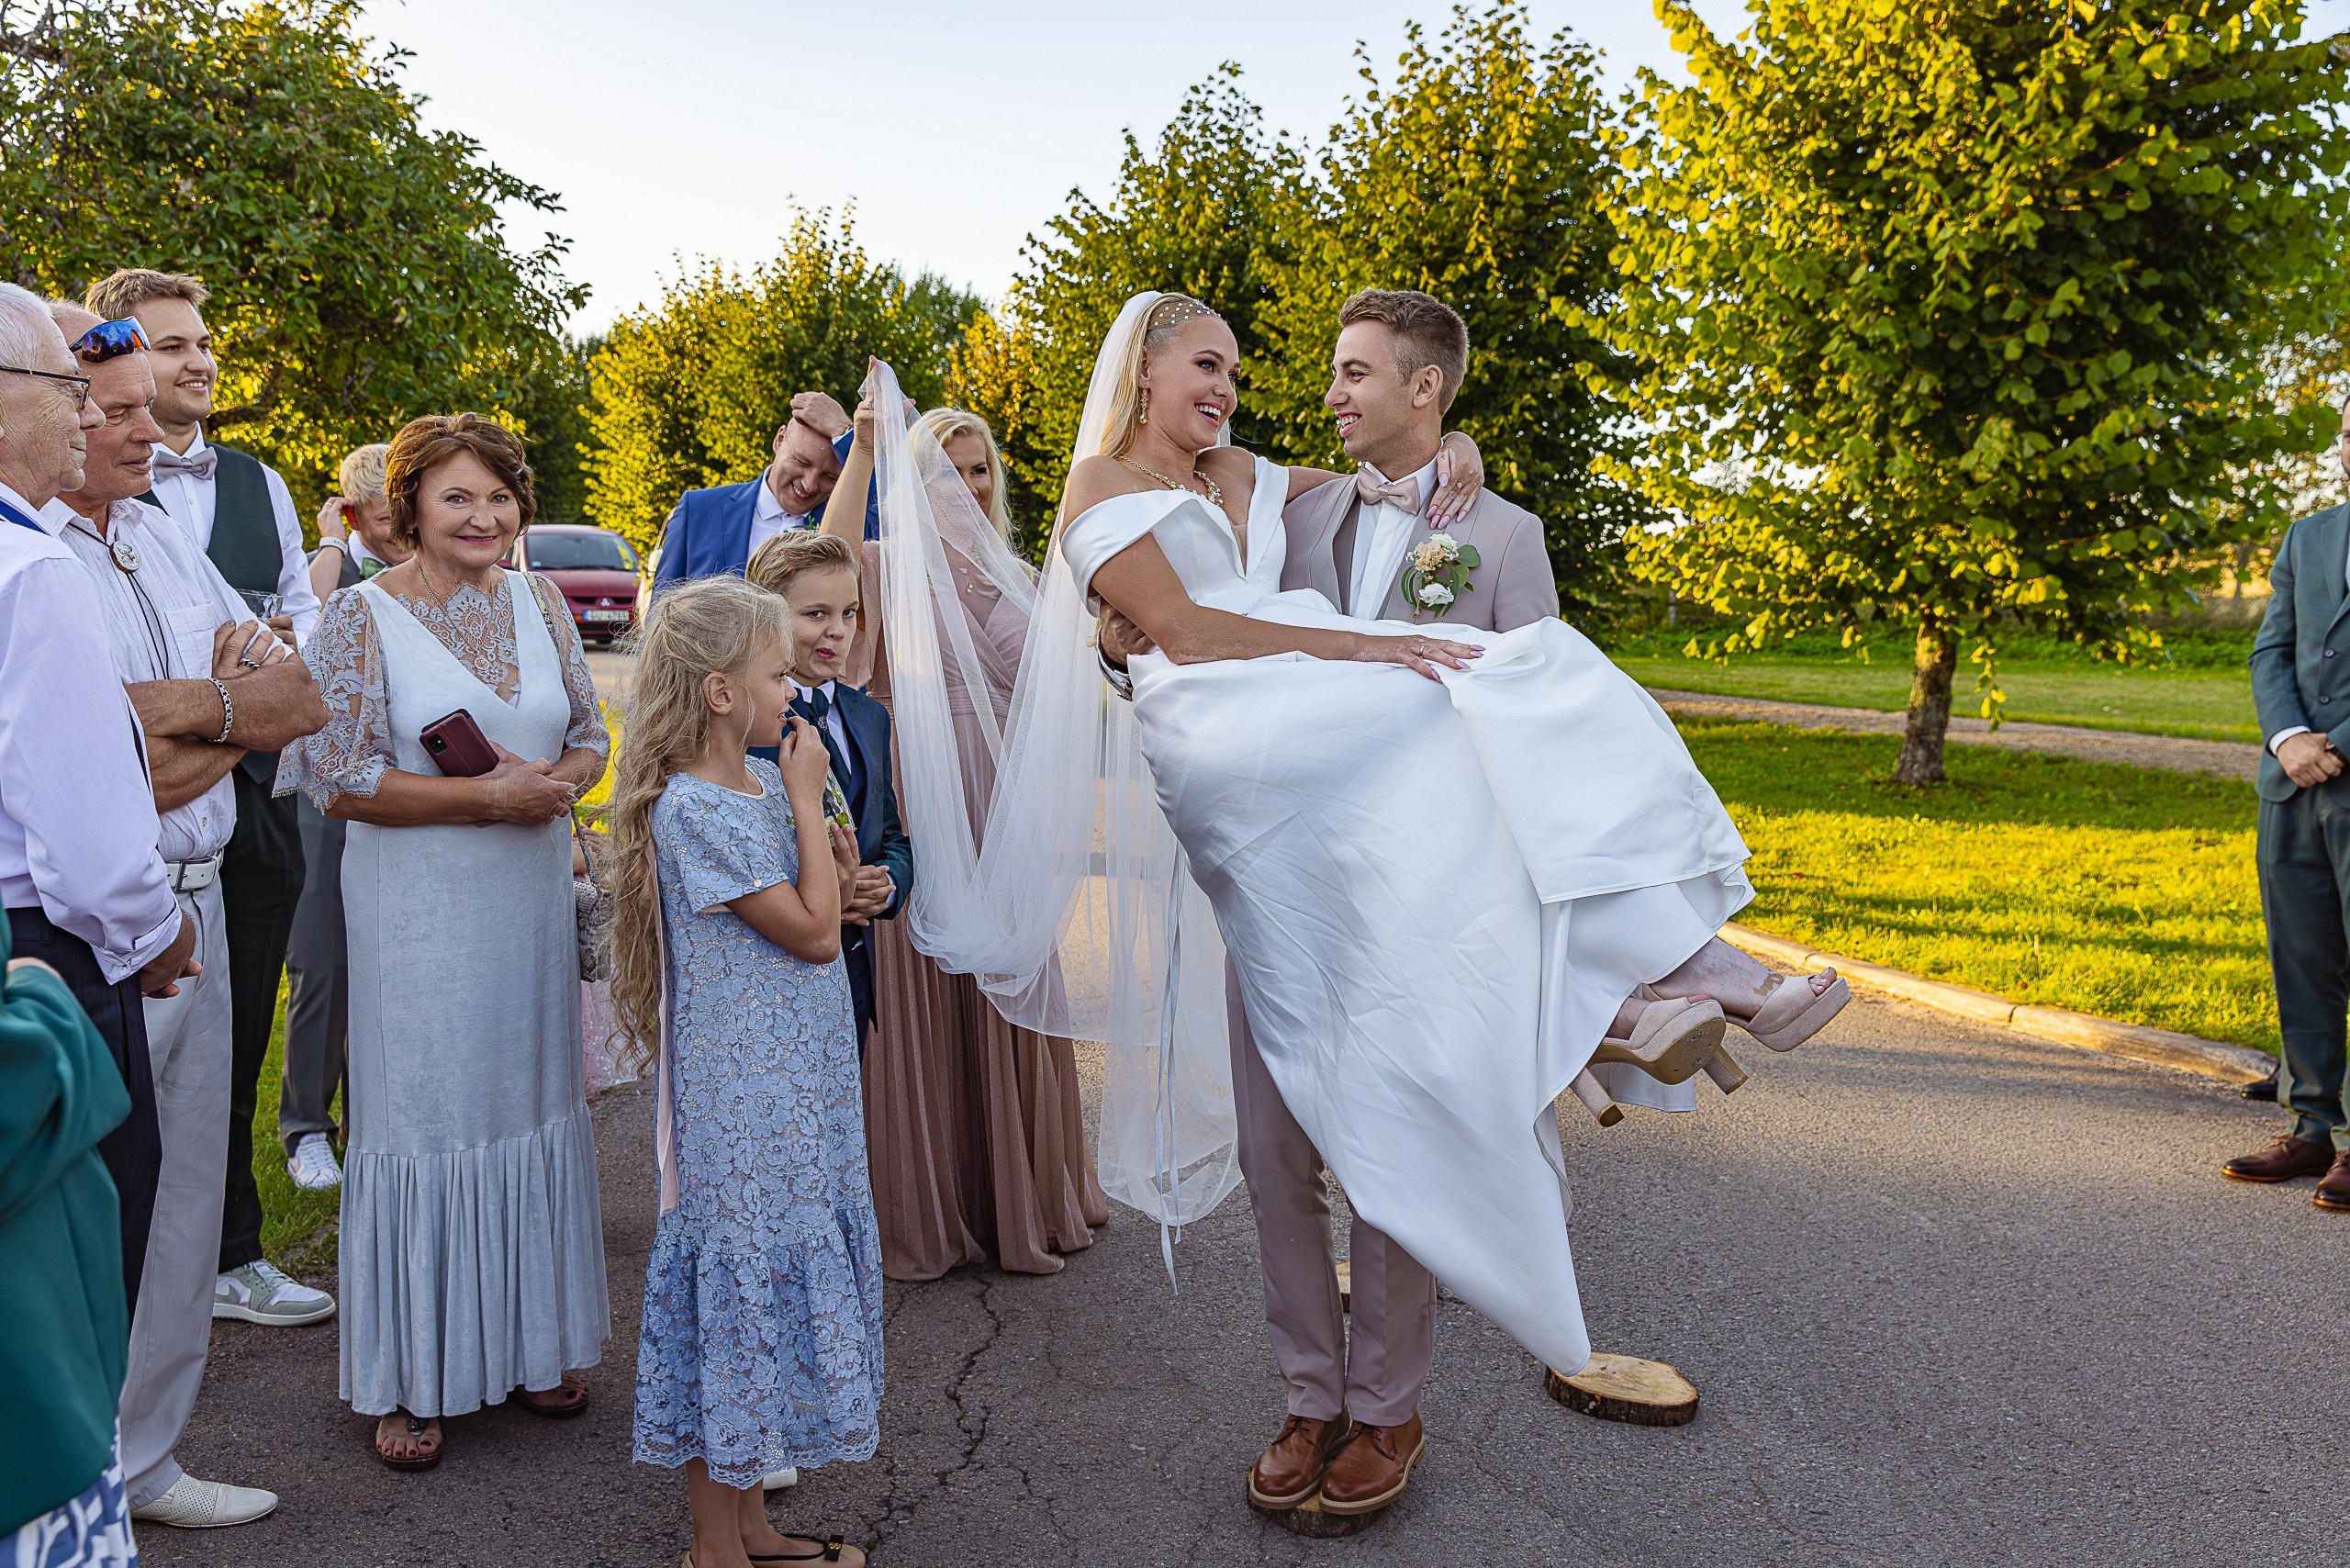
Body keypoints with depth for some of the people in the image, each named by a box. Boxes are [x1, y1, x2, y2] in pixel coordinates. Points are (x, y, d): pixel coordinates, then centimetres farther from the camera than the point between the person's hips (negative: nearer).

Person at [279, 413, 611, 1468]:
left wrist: (561, 779, -12)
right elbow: (341, 781, -12)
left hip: (533, 897, 5)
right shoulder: (362, 617, -8)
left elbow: (590, 736, 11)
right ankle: (412, 1381, 18)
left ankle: (529, 1342, 29)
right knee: (421, 1117, 3)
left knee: (533, 1102, 12)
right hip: (418, 909, -5)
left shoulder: (540, 606, 6)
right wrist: (489, 795, -19)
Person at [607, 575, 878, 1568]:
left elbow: (826, 913, 17)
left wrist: (834, 859, -3)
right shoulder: (691, 808, -19)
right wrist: (808, 798, -13)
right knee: (738, 1278, 2)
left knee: (775, 1281, 15)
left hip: (795, 1091, 9)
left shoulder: (765, 783, 8)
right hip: (739, 1102, -9)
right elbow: (813, 933, -18)